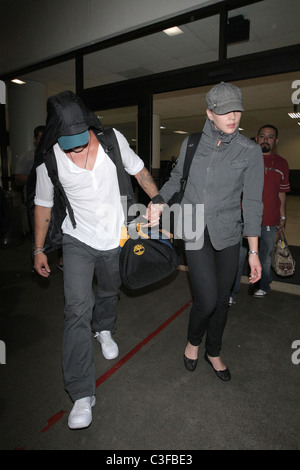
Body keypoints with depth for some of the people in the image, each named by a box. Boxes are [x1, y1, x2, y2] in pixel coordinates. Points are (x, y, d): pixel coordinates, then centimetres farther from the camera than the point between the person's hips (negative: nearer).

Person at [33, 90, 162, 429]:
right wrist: (38, 249, 3)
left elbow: (138, 170, 3)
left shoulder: (113, 140, -14)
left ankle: (104, 329, 57)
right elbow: (43, 204, -1)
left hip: (115, 237, 2)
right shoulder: (50, 160, -15)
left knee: (109, 292, 22)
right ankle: (82, 394, 1)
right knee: (77, 309, -10)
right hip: (78, 240, -1)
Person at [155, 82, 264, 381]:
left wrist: (253, 251, -8)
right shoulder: (191, 144, 1)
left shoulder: (250, 151, -4)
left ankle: (213, 353, 39)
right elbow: (176, 179, 16)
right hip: (195, 234, 0)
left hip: (227, 235, 1)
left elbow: (252, 202, -5)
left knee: (222, 300, 11)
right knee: (207, 300, -9)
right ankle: (193, 341, 27)